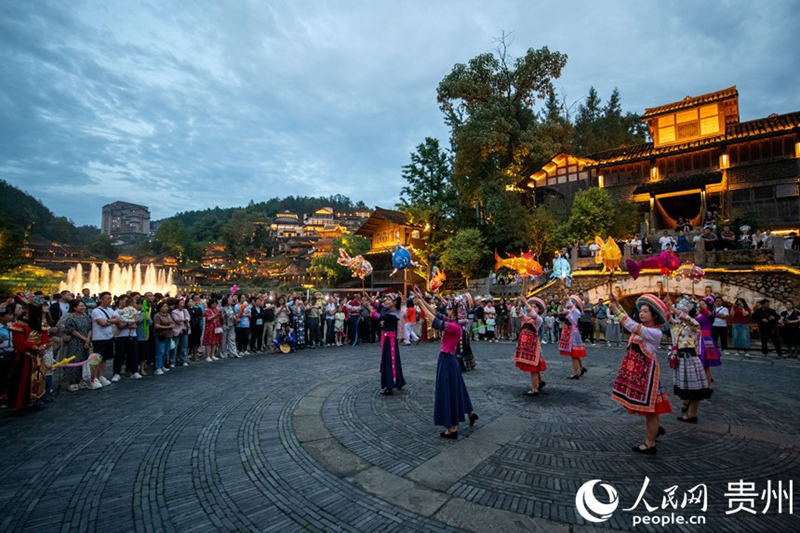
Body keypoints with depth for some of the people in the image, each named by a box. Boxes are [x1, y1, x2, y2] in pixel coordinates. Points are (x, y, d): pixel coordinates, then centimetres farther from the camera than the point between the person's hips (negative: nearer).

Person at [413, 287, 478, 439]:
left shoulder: (455, 327, -22)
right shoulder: (452, 323, 4)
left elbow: (434, 321, -27)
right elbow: (436, 314, 7)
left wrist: (421, 304, -19)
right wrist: (422, 299, 3)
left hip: (447, 361, -9)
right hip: (448, 360, 9)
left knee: (447, 393, 2)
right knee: (454, 390, 24)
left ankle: (453, 429, 14)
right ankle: (470, 414, 42)